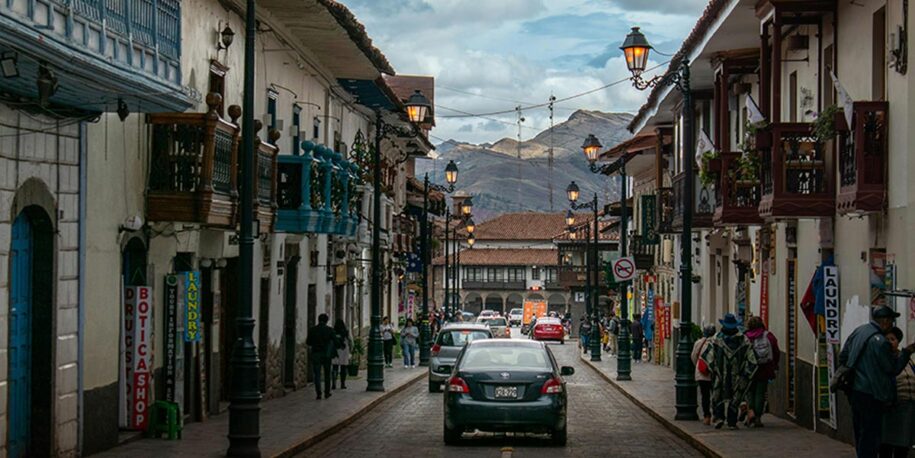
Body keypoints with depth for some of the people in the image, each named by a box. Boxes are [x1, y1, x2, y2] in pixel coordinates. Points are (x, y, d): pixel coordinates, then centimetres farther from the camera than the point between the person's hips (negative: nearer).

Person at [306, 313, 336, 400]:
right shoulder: (329, 330, -2)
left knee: (317, 374, 2)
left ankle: (318, 393, -7)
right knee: (327, 374, 13)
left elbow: (308, 343, 2)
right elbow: (334, 342, -4)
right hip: (327, 354, 0)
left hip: (316, 354, 0)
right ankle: (327, 392, 14)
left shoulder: (312, 330, -1)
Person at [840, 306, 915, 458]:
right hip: (870, 394, -9)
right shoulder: (880, 342, -19)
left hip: (854, 390, 9)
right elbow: (893, 369, -9)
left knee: (860, 432, 18)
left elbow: (843, 356, 15)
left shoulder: (858, 331, 7)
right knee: (870, 434, -2)